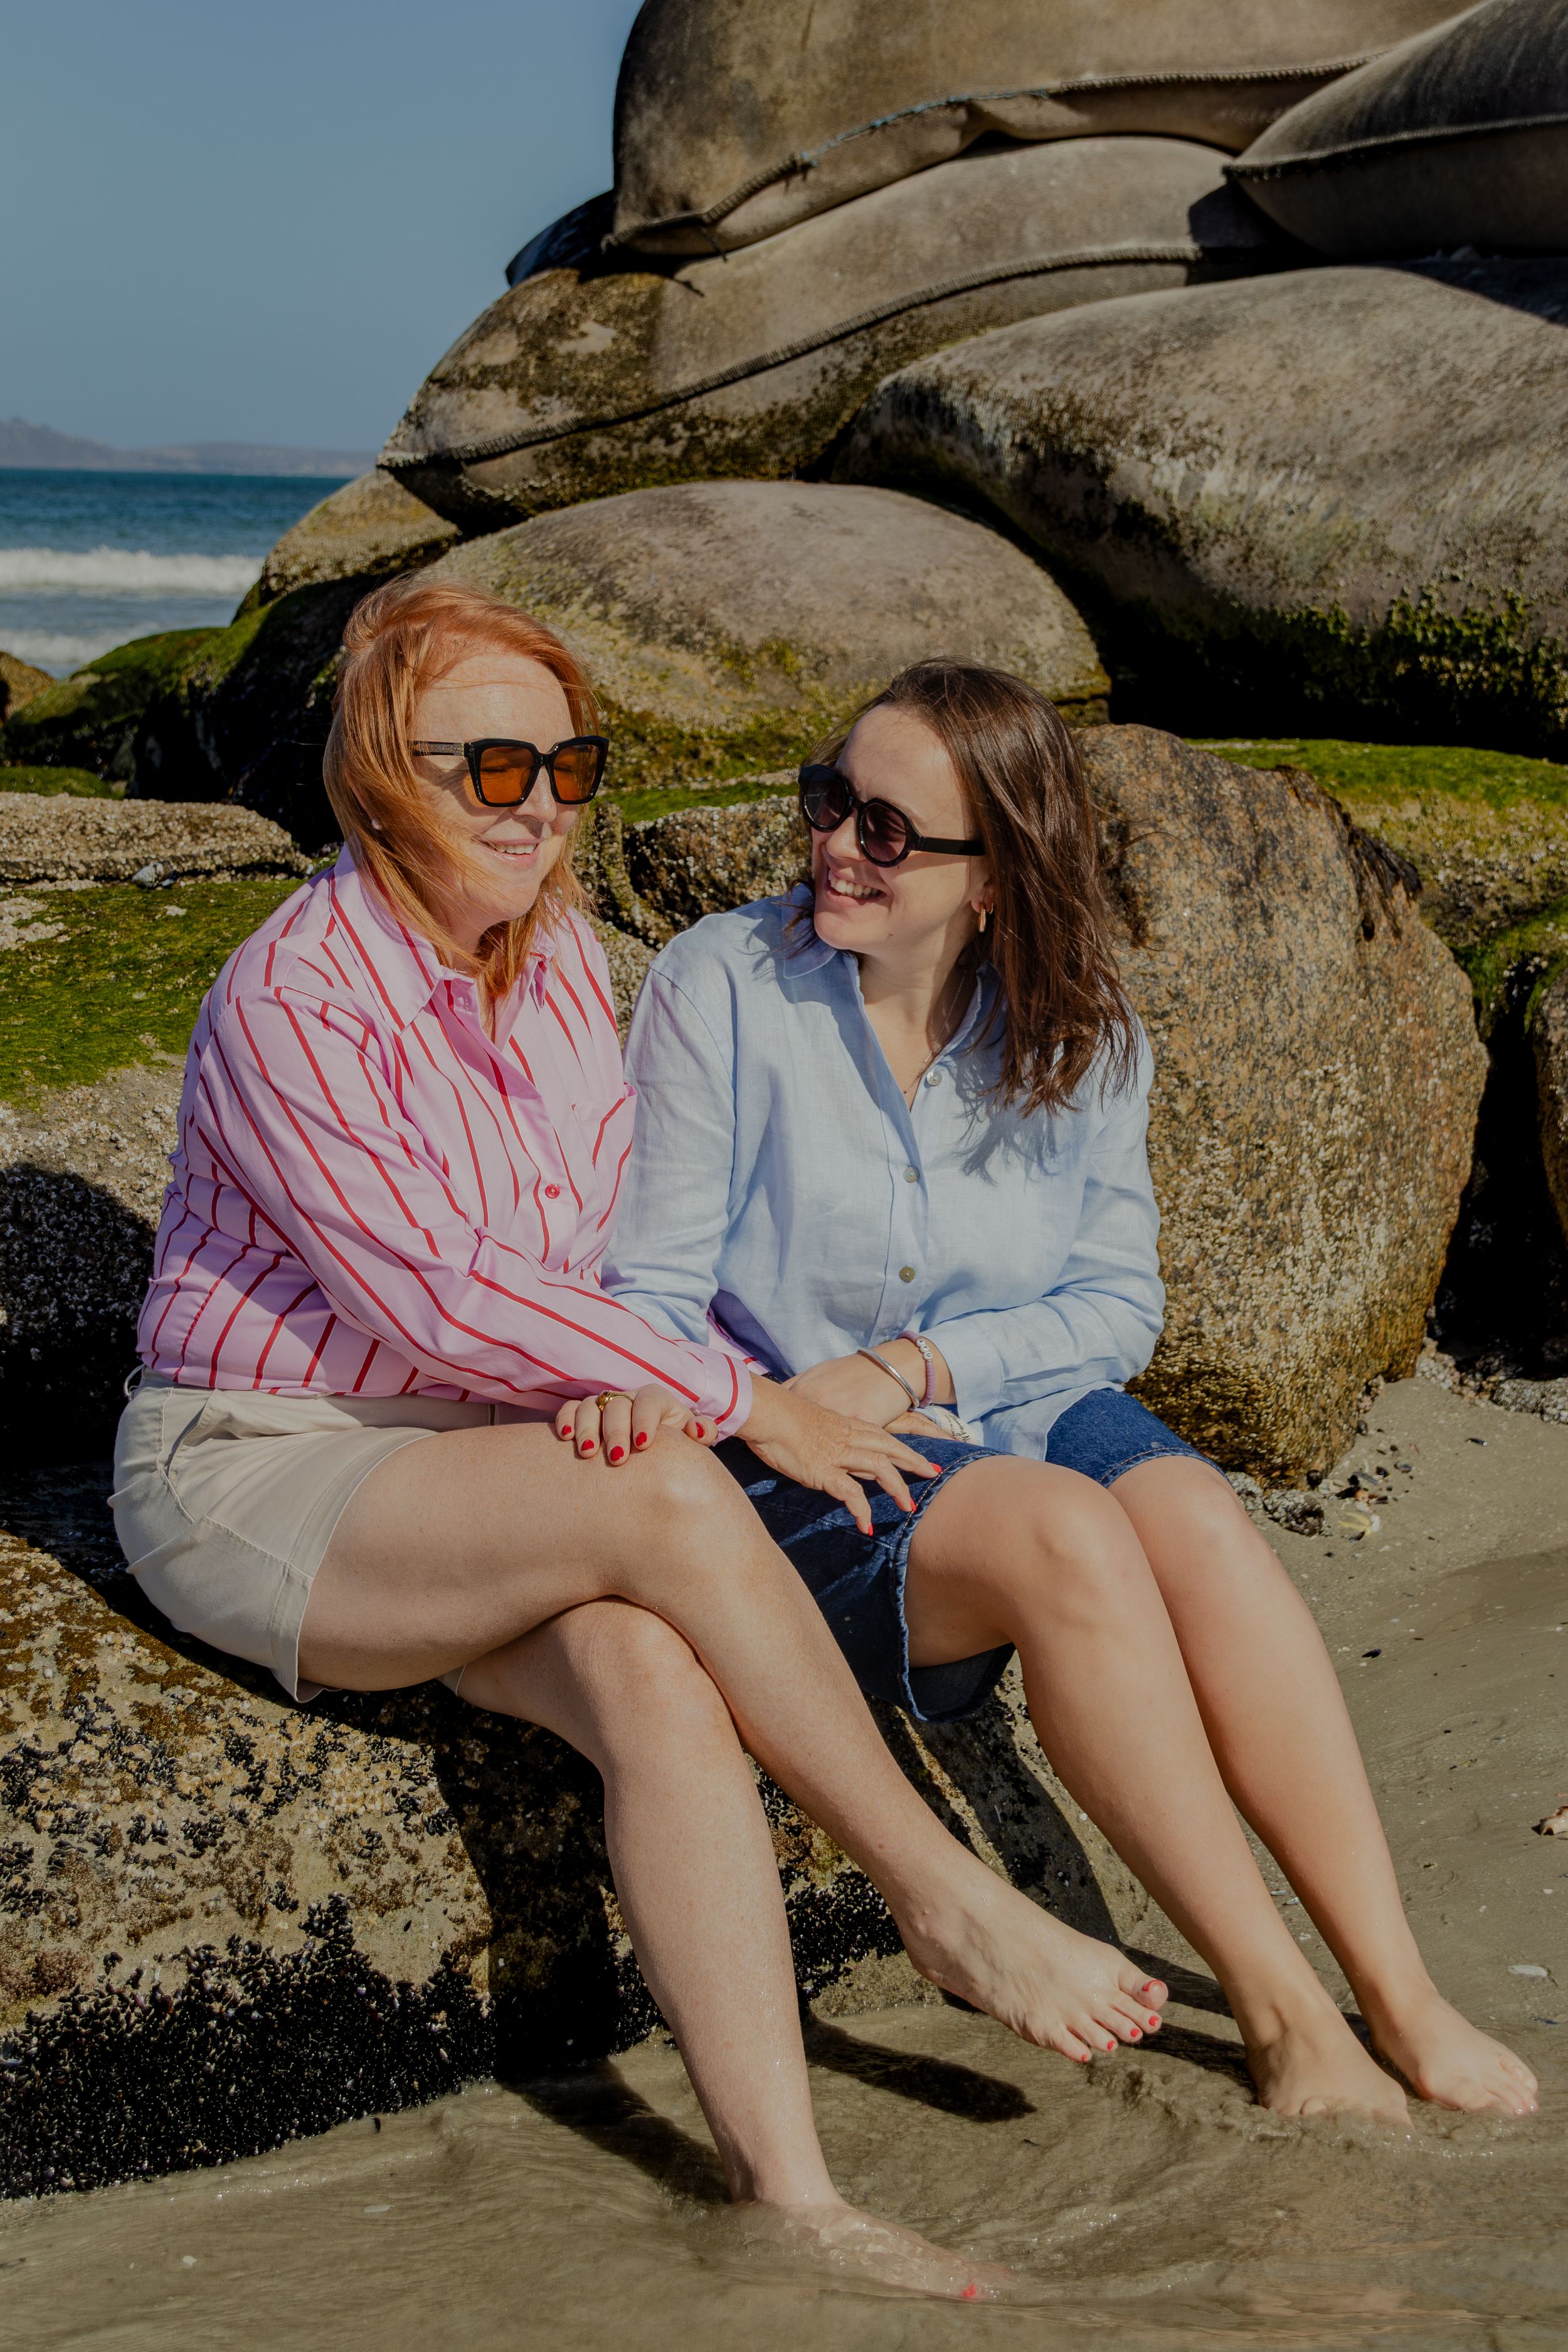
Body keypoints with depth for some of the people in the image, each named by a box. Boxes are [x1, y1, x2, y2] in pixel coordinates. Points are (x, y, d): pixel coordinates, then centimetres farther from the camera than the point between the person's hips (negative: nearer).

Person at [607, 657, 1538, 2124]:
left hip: (1019, 1404, 4)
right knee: (1065, 1537, -32)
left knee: (1198, 1523, -28)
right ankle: (1278, 2009, -24)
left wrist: (912, 1367, -14)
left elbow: (1118, 1305, 2)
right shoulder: (719, 987, -7)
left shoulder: (1077, 1037, 3)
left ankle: (1395, 1992, -23)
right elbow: (652, 1291, -6)